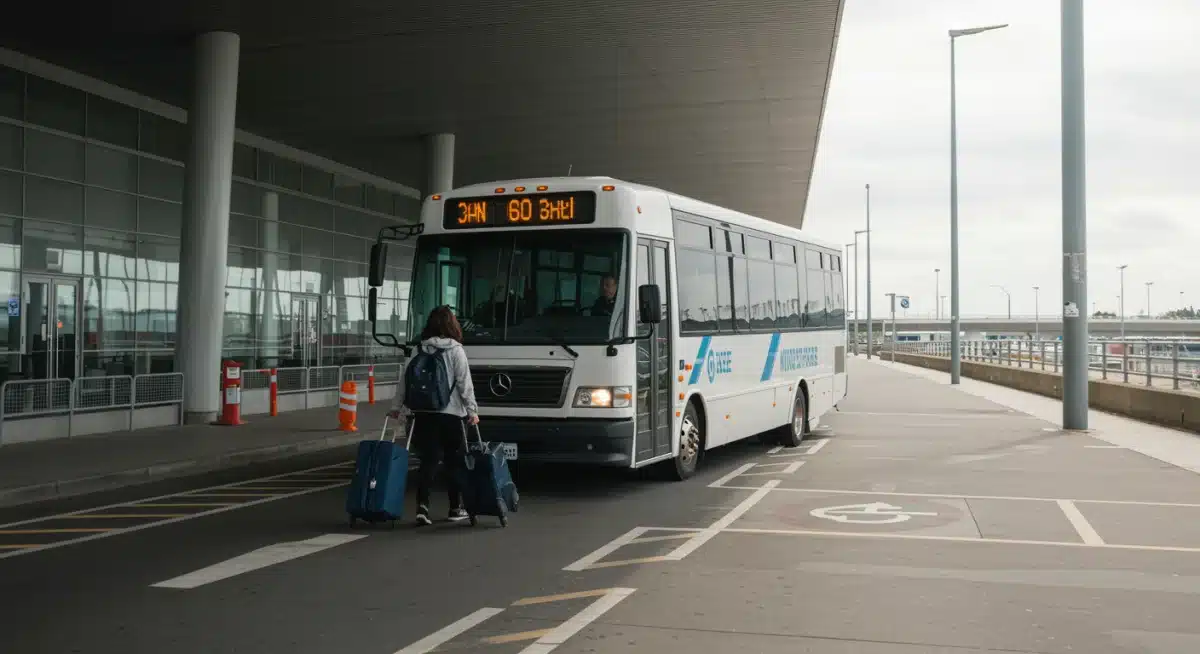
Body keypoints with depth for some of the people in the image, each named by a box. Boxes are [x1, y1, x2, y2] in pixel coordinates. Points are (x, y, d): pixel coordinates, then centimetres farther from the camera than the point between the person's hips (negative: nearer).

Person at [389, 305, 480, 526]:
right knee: (455, 461, 10)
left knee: (428, 460, 5)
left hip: (423, 414, 3)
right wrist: (472, 410, -2)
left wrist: (397, 407, 14)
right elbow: (465, 384, -7)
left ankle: (422, 506, -10)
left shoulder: (419, 351, 6)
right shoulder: (455, 350, -5)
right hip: (451, 413, -3)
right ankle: (456, 508, 19)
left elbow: (405, 380, 6)